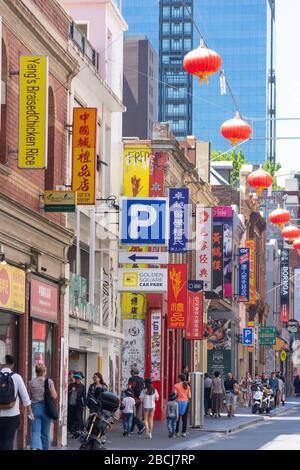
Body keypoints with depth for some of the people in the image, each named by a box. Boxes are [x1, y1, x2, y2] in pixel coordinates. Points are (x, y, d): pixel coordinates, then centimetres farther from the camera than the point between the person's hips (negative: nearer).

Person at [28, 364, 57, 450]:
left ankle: (34, 447, -31)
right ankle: (45, 448, 24)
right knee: (45, 432, 14)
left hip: (35, 407, 0)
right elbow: (54, 396, -7)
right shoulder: (49, 381, -5)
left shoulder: (31, 382, -1)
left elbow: (29, 397, 3)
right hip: (46, 408, 0)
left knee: (35, 431, -7)